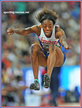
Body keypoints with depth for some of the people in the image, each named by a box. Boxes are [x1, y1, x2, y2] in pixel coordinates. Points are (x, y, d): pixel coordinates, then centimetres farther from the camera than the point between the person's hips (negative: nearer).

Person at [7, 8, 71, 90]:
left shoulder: (58, 31, -23)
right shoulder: (38, 29, -16)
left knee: (52, 47, -34)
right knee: (34, 47, -29)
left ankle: (48, 77, -52)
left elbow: (63, 39, -46)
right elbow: (25, 31, -36)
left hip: (57, 59, -2)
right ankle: (36, 81, -36)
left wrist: (65, 45, -71)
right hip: (43, 58, 2)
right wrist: (14, 31, -58)